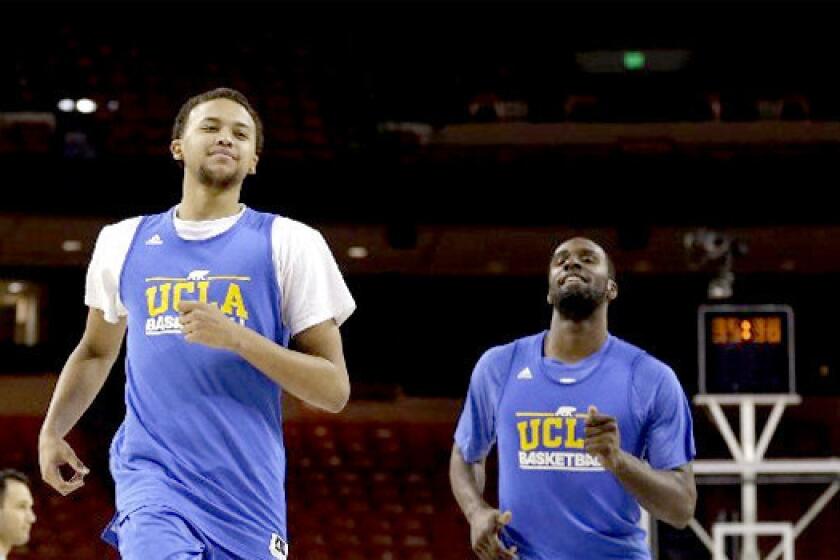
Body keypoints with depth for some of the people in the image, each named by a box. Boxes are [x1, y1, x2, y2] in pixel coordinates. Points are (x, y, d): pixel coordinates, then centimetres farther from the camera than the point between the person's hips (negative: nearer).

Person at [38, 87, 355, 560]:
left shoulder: (291, 243, 1)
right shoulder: (123, 242, 11)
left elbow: (335, 390, -3)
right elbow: (97, 352, 28)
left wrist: (236, 338, -16)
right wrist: (52, 431, 15)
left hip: (247, 490, 0)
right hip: (151, 477, 0)